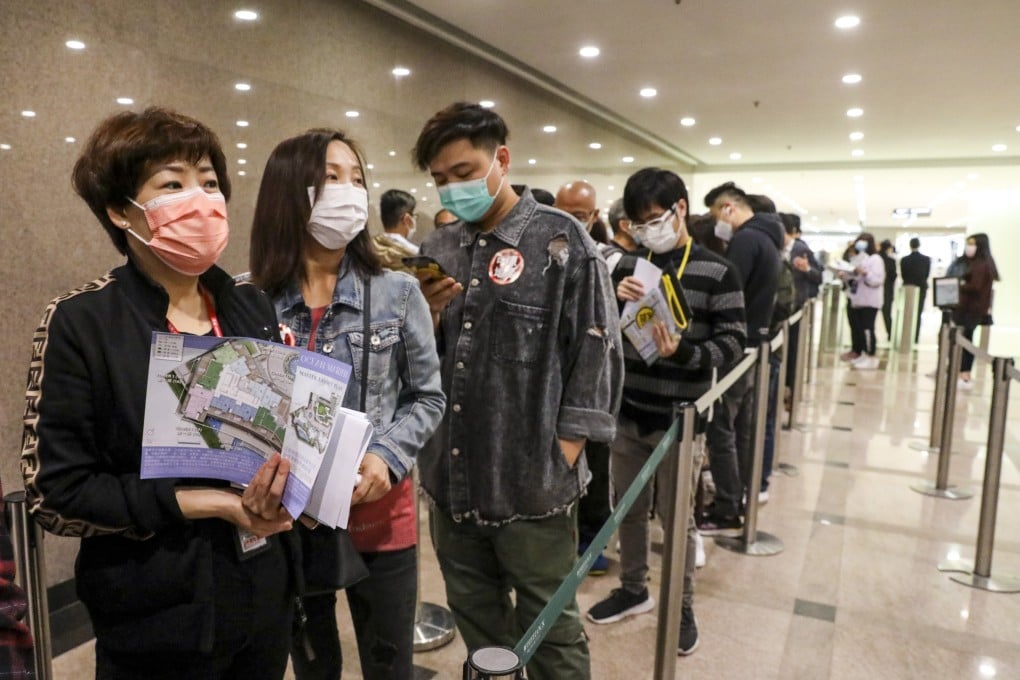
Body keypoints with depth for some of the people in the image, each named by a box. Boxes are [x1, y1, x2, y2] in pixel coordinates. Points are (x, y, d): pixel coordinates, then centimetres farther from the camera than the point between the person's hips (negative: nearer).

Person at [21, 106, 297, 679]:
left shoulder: (254, 308, 2)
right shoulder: (80, 323, -12)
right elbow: (55, 492, -12)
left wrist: (281, 478, -14)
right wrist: (212, 502, -19)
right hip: (160, 619, -4)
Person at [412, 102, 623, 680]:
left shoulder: (563, 241, -5)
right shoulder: (437, 251, 9)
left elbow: (595, 354, -7)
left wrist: (561, 457, -11)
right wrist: (427, 316, -10)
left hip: (532, 483, -5)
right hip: (452, 479, 5)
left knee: (549, 631, 12)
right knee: (476, 621, 22)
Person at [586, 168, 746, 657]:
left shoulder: (717, 273, -6)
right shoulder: (629, 265, 4)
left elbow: (732, 343, -9)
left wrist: (685, 352, -27)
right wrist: (614, 299, -15)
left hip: (679, 419, -4)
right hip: (628, 412, 4)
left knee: (676, 517, 9)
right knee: (629, 509, 17)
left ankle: (682, 607, 29)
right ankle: (634, 589, 37)